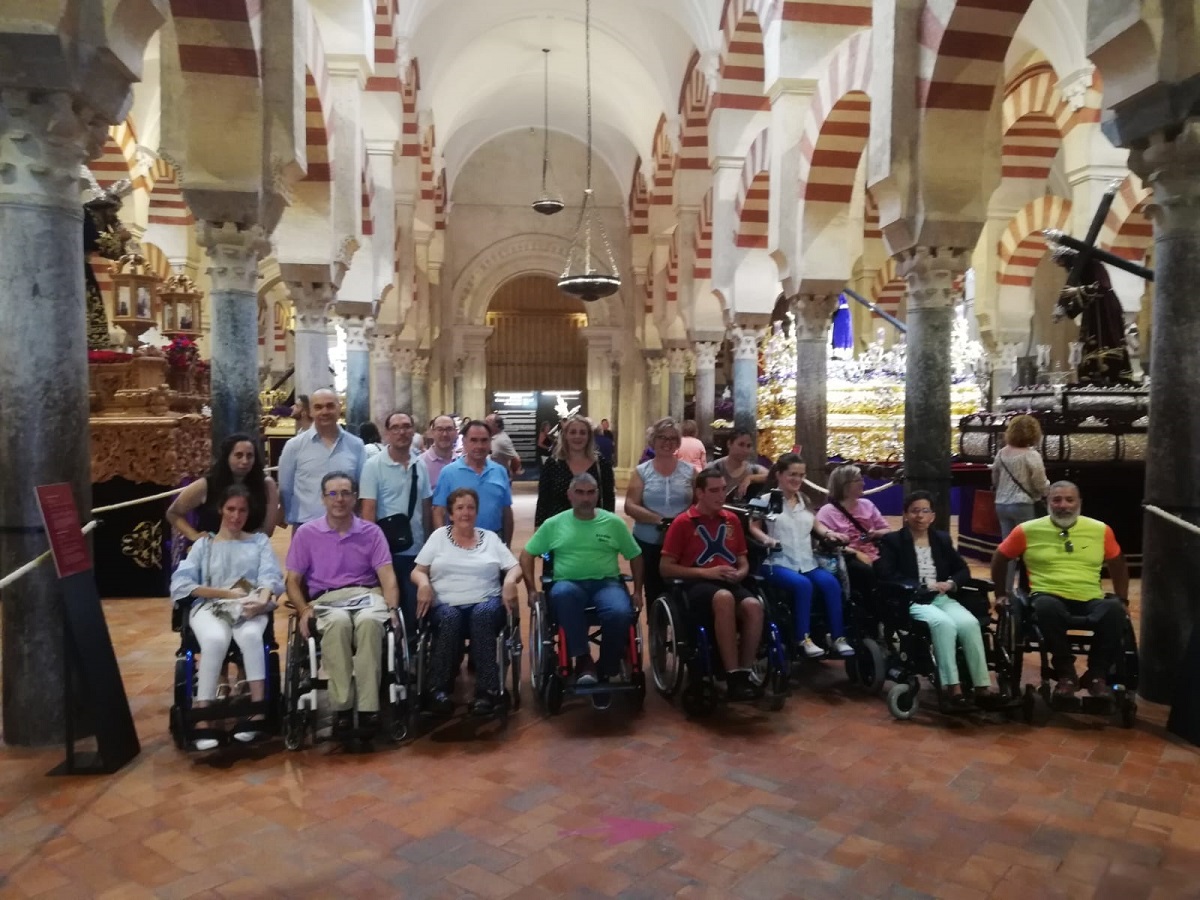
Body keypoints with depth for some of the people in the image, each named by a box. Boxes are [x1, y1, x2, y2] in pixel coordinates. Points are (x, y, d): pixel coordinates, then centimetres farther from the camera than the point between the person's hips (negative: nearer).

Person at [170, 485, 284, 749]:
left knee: (251, 636, -36)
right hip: (209, 607, 0)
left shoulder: (260, 541, 18)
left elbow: (270, 577, 2)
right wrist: (226, 592, -8)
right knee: (216, 640, -36)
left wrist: (263, 598, -22)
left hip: (249, 608, 0)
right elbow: (181, 584, 3)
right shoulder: (204, 544, 17)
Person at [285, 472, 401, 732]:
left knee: (369, 621, -37)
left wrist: (392, 608, -15)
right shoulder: (306, 533, 10)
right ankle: (342, 706, -30)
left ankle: (367, 706, -33)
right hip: (326, 599, 0)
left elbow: (387, 576, 2)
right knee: (338, 623, -38)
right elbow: (293, 581, 10)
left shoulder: (371, 532, 11)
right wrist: (304, 610, -8)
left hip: (366, 595, 1)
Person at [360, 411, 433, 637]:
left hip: (416, 550, 4)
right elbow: (368, 510, -10)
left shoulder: (421, 465, 6)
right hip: (387, 550, -4)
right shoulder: (374, 465, -7)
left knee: (415, 606, 10)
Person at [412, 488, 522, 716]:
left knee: (483, 614, -35)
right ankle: (441, 689, -24)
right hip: (446, 604, 0)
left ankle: (486, 690, -32)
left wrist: (510, 581, -12)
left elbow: (515, 568, 10)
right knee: (450, 617, -35)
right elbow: (417, 571, 10)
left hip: (485, 603, 0)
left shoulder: (490, 537, 16)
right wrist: (423, 582, -12)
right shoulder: (439, 536, 16)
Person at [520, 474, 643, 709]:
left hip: (606, 583, 1)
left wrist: (637, 592, 7)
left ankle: (605, 674, -10)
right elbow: (527, 555, 12)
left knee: (620, 614, -33)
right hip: (569, 583, 0)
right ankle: (583, 659, -28)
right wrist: (532, 589, 1)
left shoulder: (613, 522, 9)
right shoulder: (554, 524, 9)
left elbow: (635, 556, 15)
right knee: (562, 593, -39)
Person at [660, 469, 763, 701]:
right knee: (724, 598, -38)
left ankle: (745, 673, -17)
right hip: (696, 584, -4)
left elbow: (743, 562, 23)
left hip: (730, 583, 4)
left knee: (754, 606, -30)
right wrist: (705, 572, -12)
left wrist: (739, 573, -2)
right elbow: (666, 568, -2)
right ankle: (734, 677, -32)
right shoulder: (682, 523, 1)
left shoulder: (731, 520, 16)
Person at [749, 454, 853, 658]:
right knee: (802, 584, -35)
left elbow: (816, 526, 25)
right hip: (778, 562, -5)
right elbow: (753, 527, 0)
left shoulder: (805, 500, 22)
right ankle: (804, 638, -24)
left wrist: (829, 533, 5)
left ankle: (838, 638, -18)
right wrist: (766, 539, -19)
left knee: (831, 582, -25)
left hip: (806, 562, 5)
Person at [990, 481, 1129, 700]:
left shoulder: (1100, 530, 10)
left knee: (1114, 610, -33)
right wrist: (1000, 594, 13)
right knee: (1047, 607, -39)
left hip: (1091, 600, 2)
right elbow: (999, 559, 13)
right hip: (1049, 596, -2)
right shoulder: (1028, 530, 3)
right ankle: (1065, 673, -16)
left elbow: (1118, 565, 23)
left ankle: (1097, 675, -11)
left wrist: (1122, 600, 17)